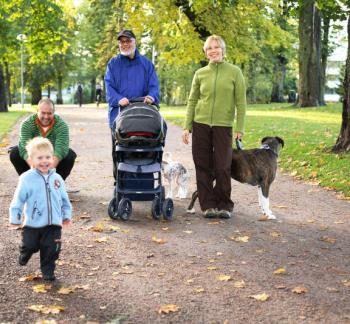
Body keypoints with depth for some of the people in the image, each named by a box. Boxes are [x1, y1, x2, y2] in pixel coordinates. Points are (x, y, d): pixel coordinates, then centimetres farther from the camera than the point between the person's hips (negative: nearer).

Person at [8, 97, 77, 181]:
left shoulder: (61, 125, -22)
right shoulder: (27, 123, -20)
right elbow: (24, 148, -32)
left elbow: (60, 149, -34)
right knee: (14, 153, -23)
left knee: (70, 155, -27)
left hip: (55, 159, -1)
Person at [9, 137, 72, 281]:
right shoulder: (27, 178, -9)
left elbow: (64, 199, 13)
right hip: (32, 223, -2)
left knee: (51, 249, 3)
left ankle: (48, 272, 22)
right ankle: (24, 256, 44)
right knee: (30, 246, 10)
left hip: (53, 223, 3)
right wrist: (15, 218, -7)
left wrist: (67, 215, 11)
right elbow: (19, 199, -6)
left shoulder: (57, 178, 4)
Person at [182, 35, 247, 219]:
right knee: (203, 167, 3)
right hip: (200, 124, 2)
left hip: (223, 125, -2)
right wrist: (187, 127, 3)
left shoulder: (234, 72, 1)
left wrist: (240, 128, -6)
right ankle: (208, 205, 13)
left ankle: (224, 206, 13)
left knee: (223, 167, -2)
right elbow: (192, 101, 10)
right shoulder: (200, 73, 7)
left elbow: (241, 102, 0)